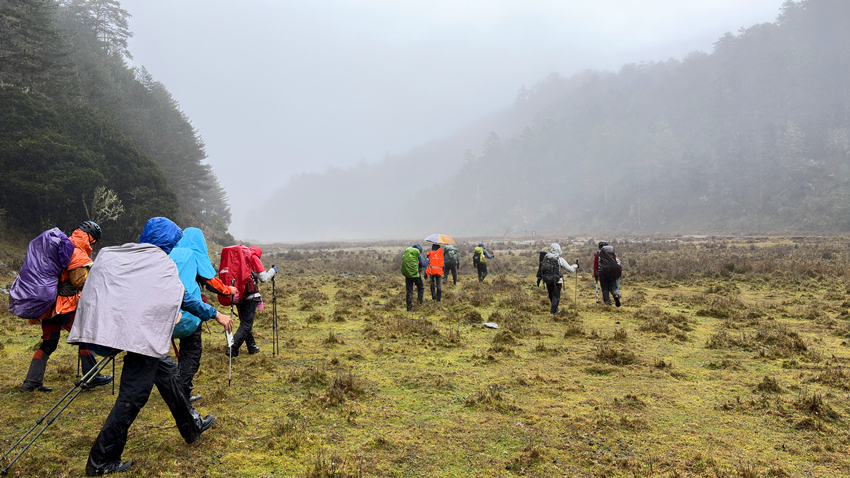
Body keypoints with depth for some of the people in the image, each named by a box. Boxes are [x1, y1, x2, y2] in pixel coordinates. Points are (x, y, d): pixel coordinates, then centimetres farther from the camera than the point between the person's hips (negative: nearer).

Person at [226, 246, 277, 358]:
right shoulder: (254, 258, -4)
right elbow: (264, 278, -5)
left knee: (245, 322, 17)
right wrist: (273, 271, 11)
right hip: (250, 296, -7)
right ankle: (232, 348, -13)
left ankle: (252, 347, 26)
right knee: (246, 324, -3)